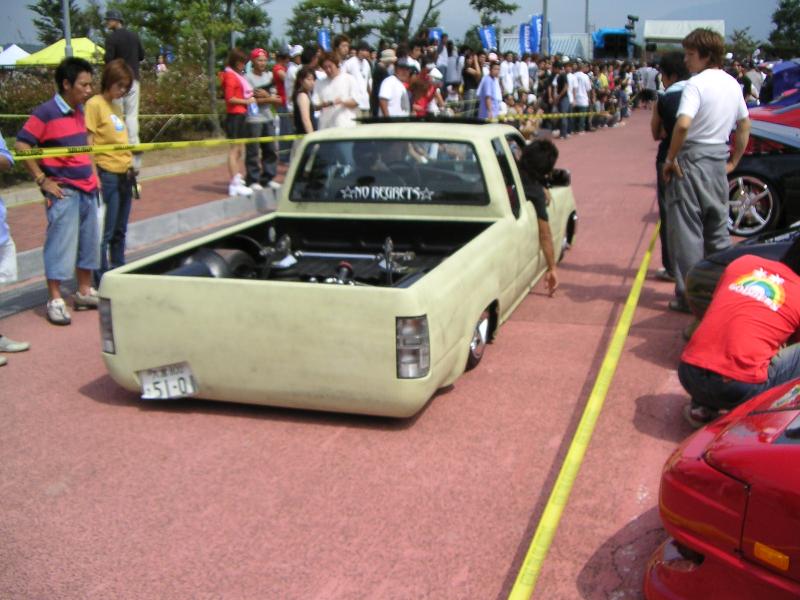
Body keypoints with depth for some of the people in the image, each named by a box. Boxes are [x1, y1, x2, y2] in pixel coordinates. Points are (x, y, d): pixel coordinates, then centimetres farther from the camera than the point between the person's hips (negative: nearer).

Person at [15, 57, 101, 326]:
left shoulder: (79, 111, 10)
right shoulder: (46, 112, -13)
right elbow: (21, 145, -14)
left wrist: (92, 174, 14)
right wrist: (42, 180, -14)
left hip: (87, 188, 8)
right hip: (63, 191, -8)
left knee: (89, 241, 13)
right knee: (61, 244, -4)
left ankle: (84, 291, 26)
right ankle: (55, 301, 5)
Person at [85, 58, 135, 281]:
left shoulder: (116, 105, 15)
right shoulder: (94, 104, -8)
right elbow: (89, 142, -12)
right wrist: (94, 175, -16)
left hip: (124, 174, 8)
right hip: (107, 175, -8)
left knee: (120, 230, 15)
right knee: (105, 232, -2)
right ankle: (102, 278, 6)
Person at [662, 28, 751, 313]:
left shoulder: (697, 83, -14)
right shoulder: (732, 84, 11)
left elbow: (683, 124, -28)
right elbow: (745, 126, 18)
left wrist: (670, 158, -16)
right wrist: (733, 161, 22)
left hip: (692, 159, -7)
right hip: (719, 161, 8)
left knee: (687, 228, -1)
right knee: (718, 227, 16)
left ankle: (689, 295, 1)